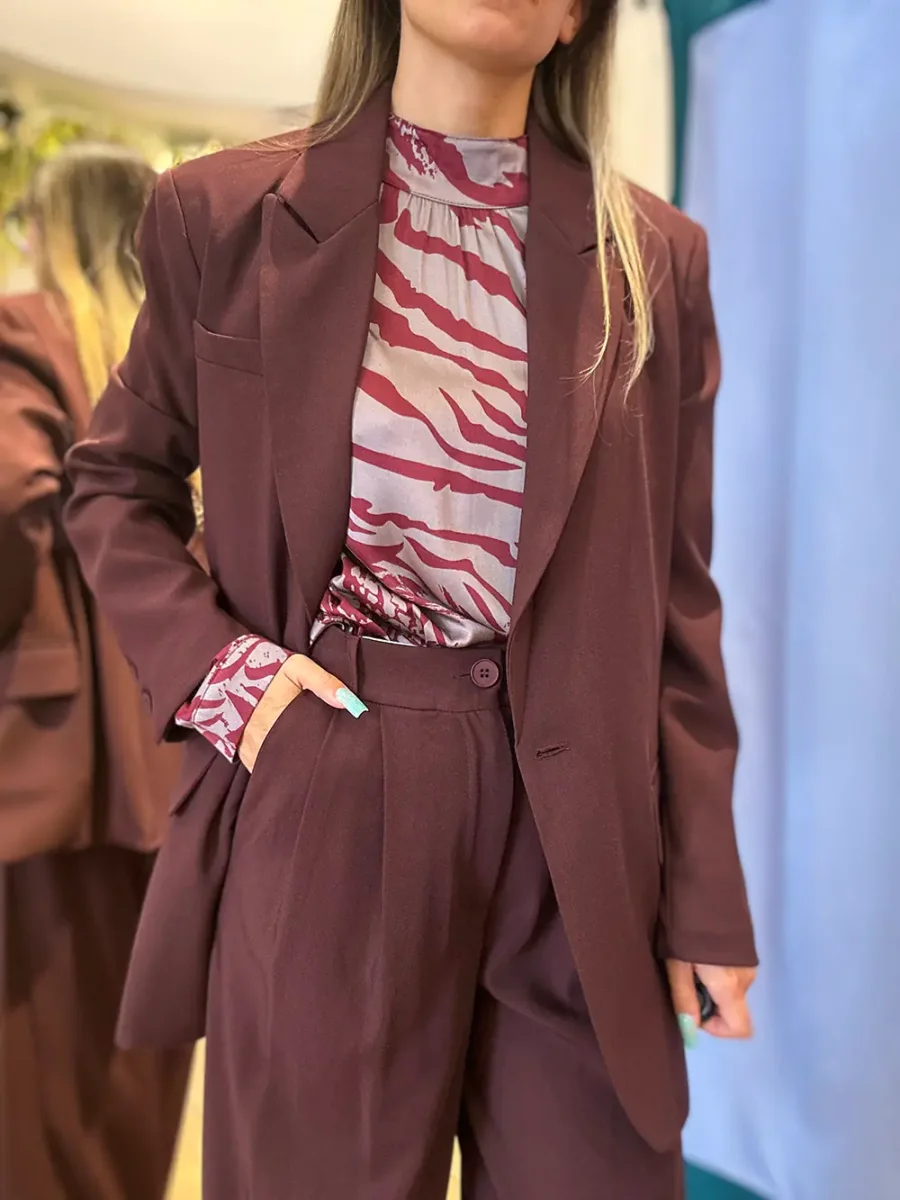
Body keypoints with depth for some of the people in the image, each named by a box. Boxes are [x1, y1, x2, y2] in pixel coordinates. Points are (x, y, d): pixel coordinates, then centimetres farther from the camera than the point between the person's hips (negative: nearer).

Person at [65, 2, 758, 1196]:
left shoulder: (654, 259, 4)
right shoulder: (228, 213, 2)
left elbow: (676, 602, 5)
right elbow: (118, 481, 12)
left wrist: (706, 899, 3)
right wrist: (207, 666, -6)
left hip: (572, 820, 2)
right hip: (317, 802, -1)